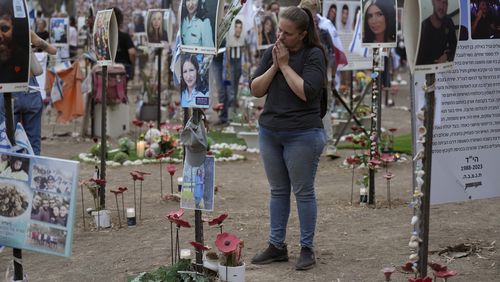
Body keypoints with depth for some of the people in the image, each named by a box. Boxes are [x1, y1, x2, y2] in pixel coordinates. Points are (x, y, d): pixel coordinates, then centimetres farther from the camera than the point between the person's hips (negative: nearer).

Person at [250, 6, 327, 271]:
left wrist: (285, 65, -15)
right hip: (269, 131, 6)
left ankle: (307, 248, 11)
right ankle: (276, 246, 20)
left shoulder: (314, 55, -9)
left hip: (302, 135, -5)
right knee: (278, 191, 12)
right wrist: (274, 66, -9)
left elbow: (307, 92, -21)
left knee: (303, 192, 2)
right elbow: (256, 89, 4)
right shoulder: (272, 52, 6)